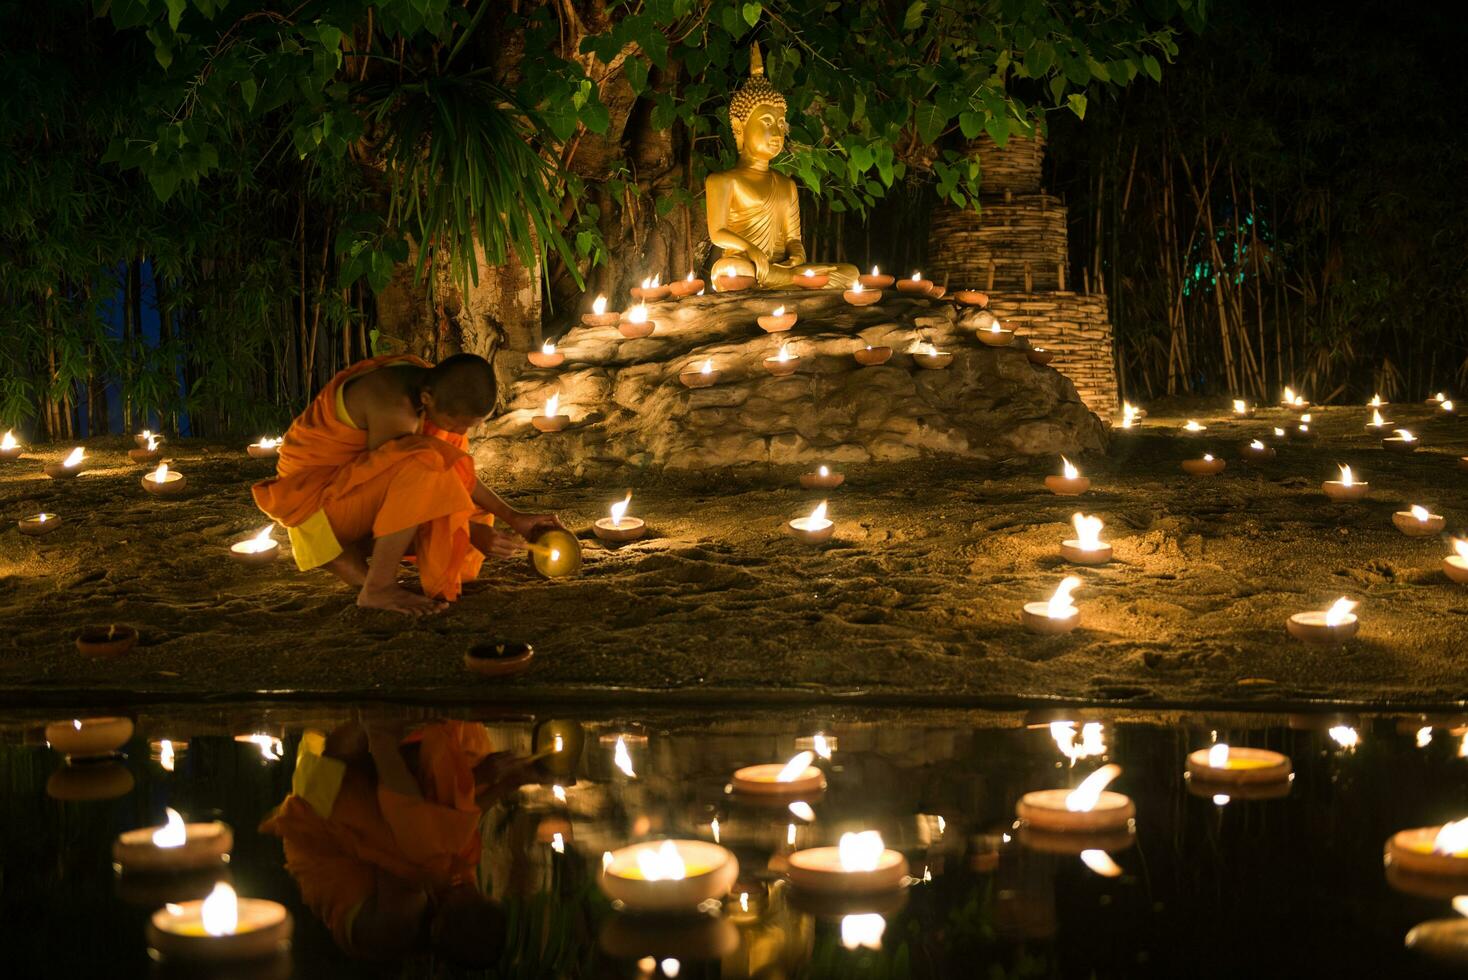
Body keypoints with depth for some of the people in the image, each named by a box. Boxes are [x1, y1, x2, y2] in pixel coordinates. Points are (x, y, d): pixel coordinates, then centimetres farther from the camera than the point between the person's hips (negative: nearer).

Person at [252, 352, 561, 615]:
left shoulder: (434, 385, -4)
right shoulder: (395, 406, -31)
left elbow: (457, 473, 3)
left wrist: (512, 517, -3)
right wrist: (472, 532, -23)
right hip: (317, 491, -9)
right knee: (421, 463, -35)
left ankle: (350, 550, 11)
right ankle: (378, 589, -23)